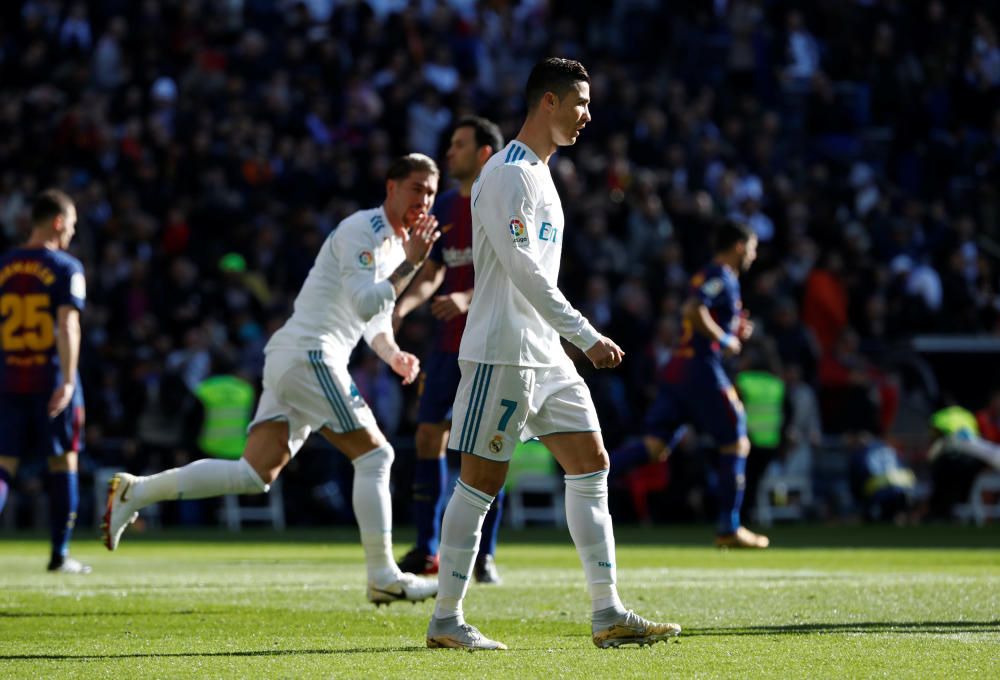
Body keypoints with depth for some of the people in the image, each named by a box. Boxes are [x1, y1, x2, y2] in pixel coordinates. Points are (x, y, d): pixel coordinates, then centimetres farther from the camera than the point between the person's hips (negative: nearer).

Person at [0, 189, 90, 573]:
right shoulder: (66, 268, -5)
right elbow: (68, 326, -15)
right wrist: (68, 381, -20)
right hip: (51, 379, -3)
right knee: (63, 462, 9)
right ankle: (60, 554, 12)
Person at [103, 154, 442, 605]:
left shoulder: (396, 243, 20)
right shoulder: (360, 231, -9)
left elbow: (376, 322, 30)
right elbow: (366, 305, -20)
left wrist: (393, 355, 13)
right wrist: (410, 265, -19)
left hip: (290, 362, 9)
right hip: (309, 354, -9)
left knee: (255, 474, 3)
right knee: (373, 454, -10)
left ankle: (134, 492, 6)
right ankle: (383, 577, -10)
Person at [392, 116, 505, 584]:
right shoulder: (443, 207, 13)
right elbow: (431, 274, 15)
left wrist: (470, 298, -28)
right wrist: (403, 305, -4)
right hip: (449, 341, 6)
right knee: (428, 436, 2)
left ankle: (485, 554, 1)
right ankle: (425, 551, 9)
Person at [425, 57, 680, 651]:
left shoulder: (539, 174, 18)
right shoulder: (508, 174, -13)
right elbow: (522, 270, -22)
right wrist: (587, 336, -23)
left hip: (546, 356, 10)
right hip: (503, 352, -10)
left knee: (592, 466, 4)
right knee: (482, 480, -5)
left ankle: (608, 614, 4)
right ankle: (446, 620, 2)